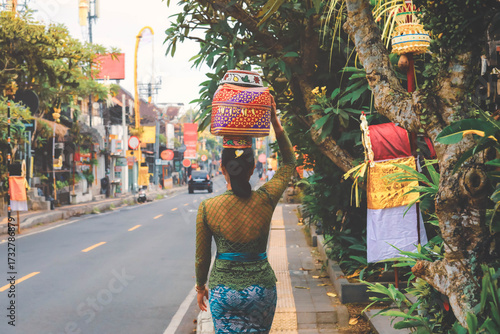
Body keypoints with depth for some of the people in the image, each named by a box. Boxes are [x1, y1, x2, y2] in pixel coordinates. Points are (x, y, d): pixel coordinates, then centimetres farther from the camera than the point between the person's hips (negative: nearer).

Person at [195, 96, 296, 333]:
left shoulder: (207, 208, -11)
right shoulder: (266, 199, -10)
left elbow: (202, 256, 0)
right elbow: (289, 163, 8)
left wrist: (200, 286, 18)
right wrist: (275, 123, 5)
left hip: (223, 289, -1)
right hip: (261, 289, 1)